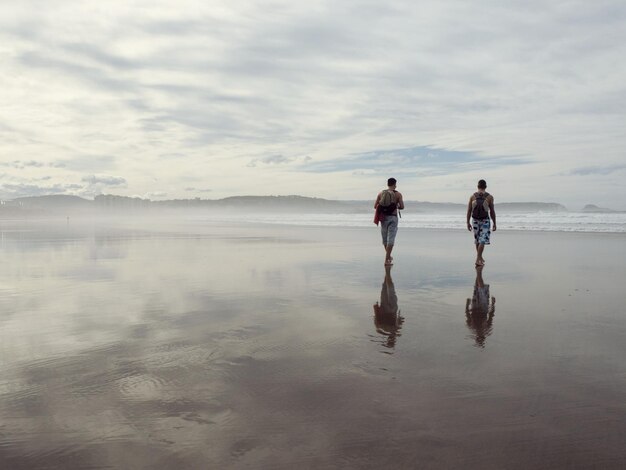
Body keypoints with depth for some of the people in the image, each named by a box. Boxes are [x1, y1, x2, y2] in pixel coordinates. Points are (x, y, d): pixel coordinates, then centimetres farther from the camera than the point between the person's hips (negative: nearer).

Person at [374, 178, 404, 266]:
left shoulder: (381, 193, 3)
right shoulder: (398, 194, -4)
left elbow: (375, 206, 1)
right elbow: (402, 207, -5)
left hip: (383, 218, 3)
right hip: (393, 218, -3)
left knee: (385, 238, 17)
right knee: (391, 239, -3)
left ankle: (388, 256, 34)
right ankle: (387, 260, -9)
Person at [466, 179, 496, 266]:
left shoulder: (472, 196, -2)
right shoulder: (489, 197, -8)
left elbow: (469, 211, -2)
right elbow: (492, 211, -7)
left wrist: (468, 223, 5)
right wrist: (494, 223, 1)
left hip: (475, 220, 3)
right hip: (485, 221, -3)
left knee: (477, 239, 18)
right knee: (482, 241, -3)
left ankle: (480, 257, 32)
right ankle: (478, 260, -13)